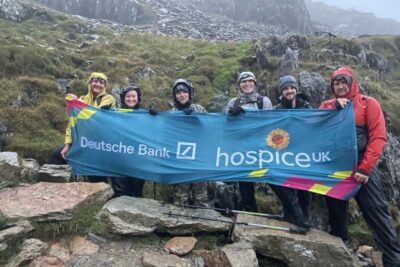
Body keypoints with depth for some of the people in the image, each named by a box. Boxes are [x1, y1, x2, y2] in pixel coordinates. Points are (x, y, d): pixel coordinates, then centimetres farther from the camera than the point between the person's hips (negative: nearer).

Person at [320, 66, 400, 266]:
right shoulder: (327, 106, 11)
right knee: (336, 211, 13)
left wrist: (365, 168, -15)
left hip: (361, 167, -3)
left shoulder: (368, 103, 1)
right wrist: (335, 107, -14)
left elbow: (378, 137, -7)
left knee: (376, 213, -4)